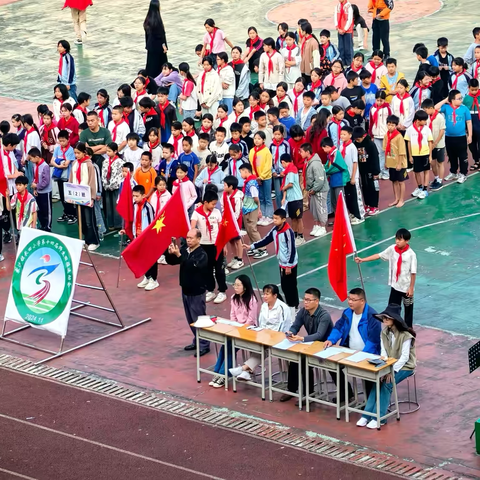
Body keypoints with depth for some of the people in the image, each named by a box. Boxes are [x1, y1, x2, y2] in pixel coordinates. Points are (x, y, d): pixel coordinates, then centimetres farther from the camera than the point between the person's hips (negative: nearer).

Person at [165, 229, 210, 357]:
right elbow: (171, 261, 4)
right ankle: (197, 341, 30)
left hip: (197, 292, -7)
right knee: (190, 319, 17)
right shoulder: (184, 249, 2)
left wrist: (179, 255, -41)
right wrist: (170, 253, -17)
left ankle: (204, 345, 7)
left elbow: (191, 265, -33)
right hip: (186, 289, 7)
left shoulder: (202, 255, -18)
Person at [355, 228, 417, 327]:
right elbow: (379, 255, -1)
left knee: (408, 308, 13)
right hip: (395, 285, 4)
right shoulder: (392, 249, -6)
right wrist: (362, 260, -7)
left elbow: (413, 272, -15)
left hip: (407, 287, -4)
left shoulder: (411, 254, -18)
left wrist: (411, 288, -13)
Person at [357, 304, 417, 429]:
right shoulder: (384, 333, 5)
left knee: (386, 384, -27)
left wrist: (392, 371, -25)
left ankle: (379, 418, -24)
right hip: (389, 365, 5)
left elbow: (404, 357, -18)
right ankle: (367, 415, -23)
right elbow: (384, 353, 5)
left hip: (404, 367, -5)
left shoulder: (405, 335, -16)